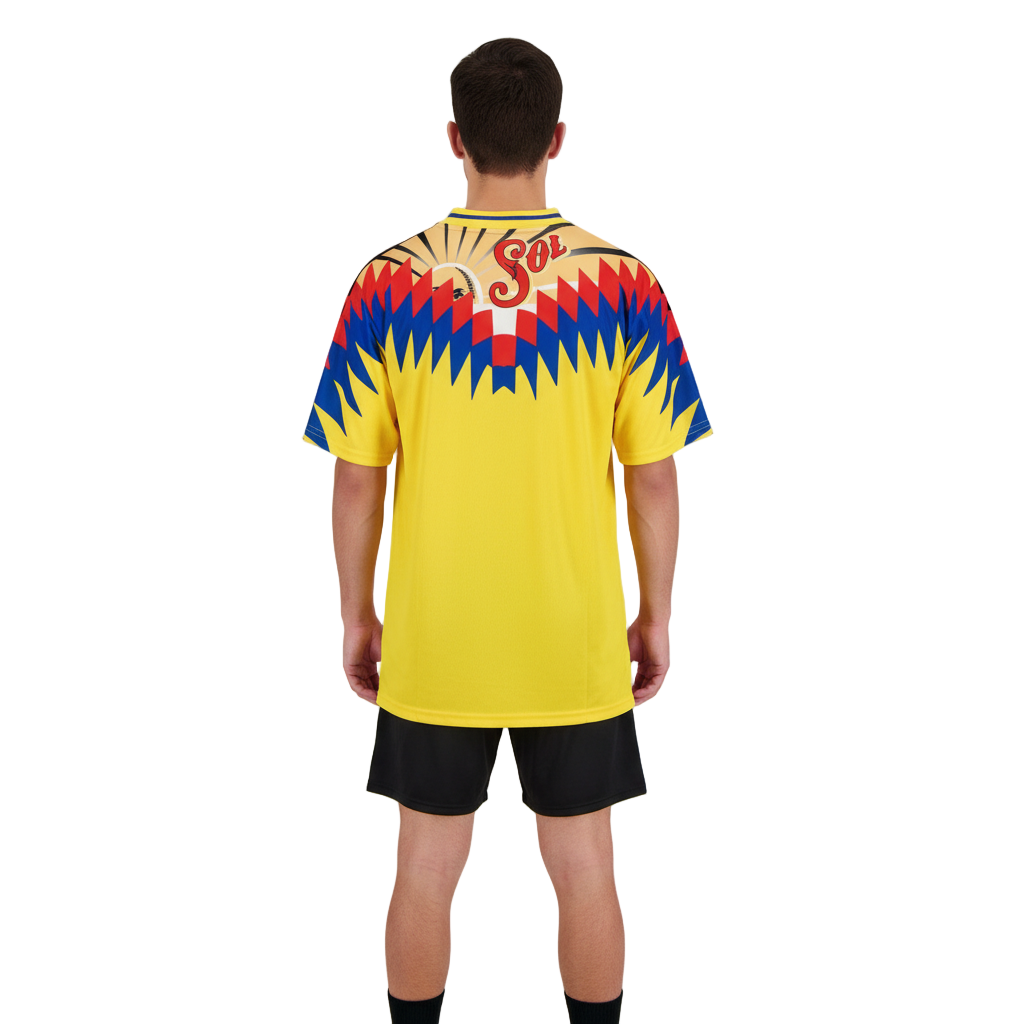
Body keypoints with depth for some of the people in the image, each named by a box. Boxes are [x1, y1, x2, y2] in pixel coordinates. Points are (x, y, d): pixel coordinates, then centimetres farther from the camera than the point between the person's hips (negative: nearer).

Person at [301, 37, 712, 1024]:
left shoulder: (386, 284, -8)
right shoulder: (623, 283, -8)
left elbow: (356, 477, -5)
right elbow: (653, 476, -5)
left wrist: (357, 613, 8)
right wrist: (654, 616, 7)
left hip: (431, 645, 0)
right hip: (577, 645, 0)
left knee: (426, 869, 15)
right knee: (583, 868, 15)